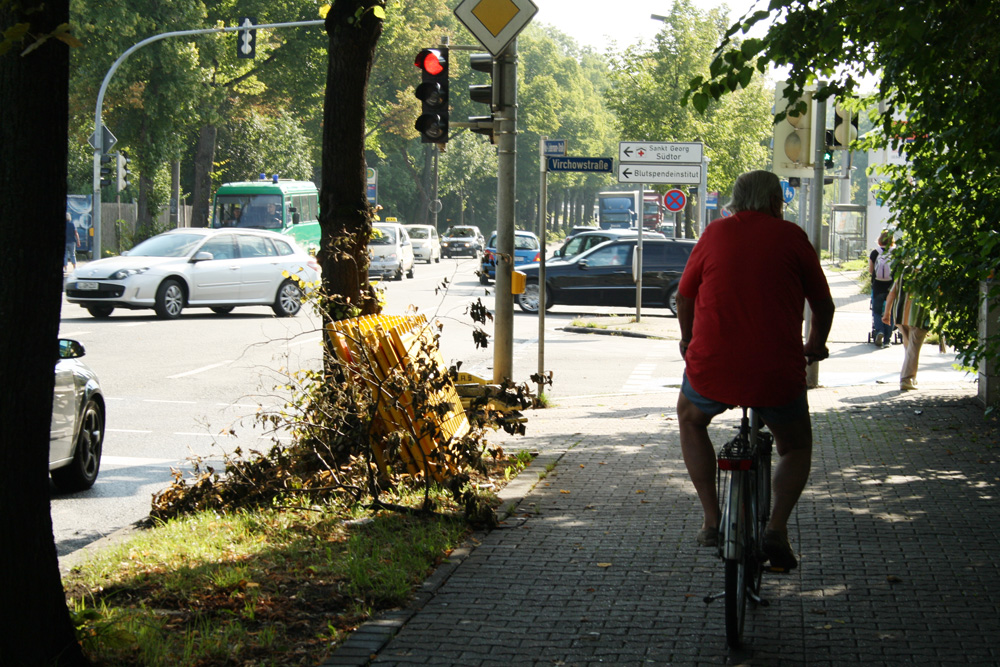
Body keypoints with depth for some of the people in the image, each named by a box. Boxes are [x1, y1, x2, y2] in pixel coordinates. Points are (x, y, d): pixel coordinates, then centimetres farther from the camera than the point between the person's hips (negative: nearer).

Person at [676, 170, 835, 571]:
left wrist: (690, 342, 38)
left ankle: (711, 520, 24)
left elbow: (684, 298, 18)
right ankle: (777, 526, 2)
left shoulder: (715, 234, 9)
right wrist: (815, 346, 33)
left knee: (690, 419, 33)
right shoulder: (791, 237, 5)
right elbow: (823, 304, 12)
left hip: (712, 370, 1)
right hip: (779, 374, -1)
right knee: (796, 448, 26)